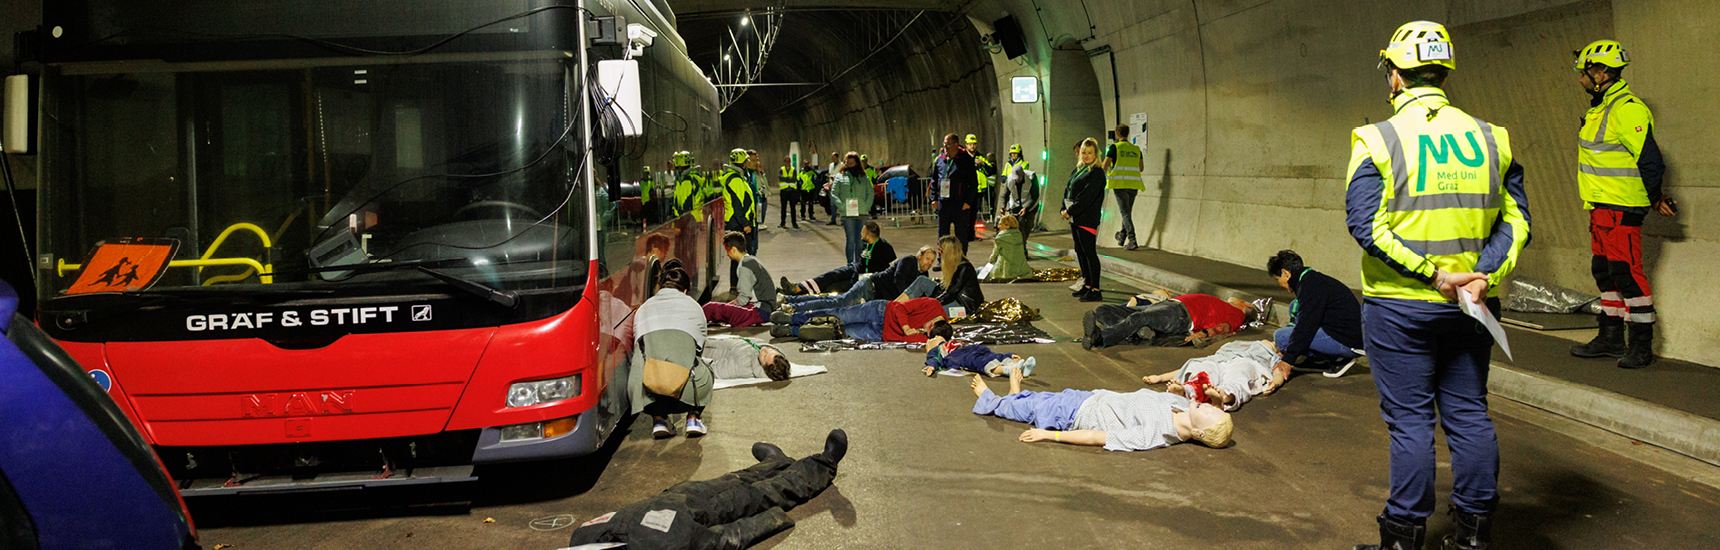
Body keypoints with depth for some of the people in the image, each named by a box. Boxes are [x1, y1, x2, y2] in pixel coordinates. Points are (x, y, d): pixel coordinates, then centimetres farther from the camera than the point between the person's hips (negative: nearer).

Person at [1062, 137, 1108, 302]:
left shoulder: (1097, 173, -11)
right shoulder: (1078, 169, 16)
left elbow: (1087, 196, -19)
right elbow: (1068, 190, 16)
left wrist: (1070, 211, -19)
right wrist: (1064, 209, 3)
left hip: (1087, 219, -9)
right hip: (1075, 218, 9)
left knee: (1089, 252, -8)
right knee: (1080, 252, 13)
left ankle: (1095, 290, -6)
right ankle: (1087, 284, 22)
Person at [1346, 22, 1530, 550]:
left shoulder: (1377, 139, -8)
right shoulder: (1489, 138, 5)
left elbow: (1366, 224, -16)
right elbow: (1515, 219, 0)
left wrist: (1433, 275, -14)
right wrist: (1485, 278, -8)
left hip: (1399, 306, -4)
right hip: (1471, 307, 4)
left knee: (1409, 420, 3)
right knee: (1469, 414, 12)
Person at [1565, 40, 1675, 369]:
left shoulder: (1627, 110, -17)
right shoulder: (1600, 109, 15)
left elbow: (1650, 160, -18)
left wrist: (1654, 200, -9)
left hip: (1621, 209, -10)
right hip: (1601, 207, 10)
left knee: (1626, 272, -7)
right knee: (1605, 271, 15)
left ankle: (1641, 346, 1)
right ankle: (1611, 338, 25)